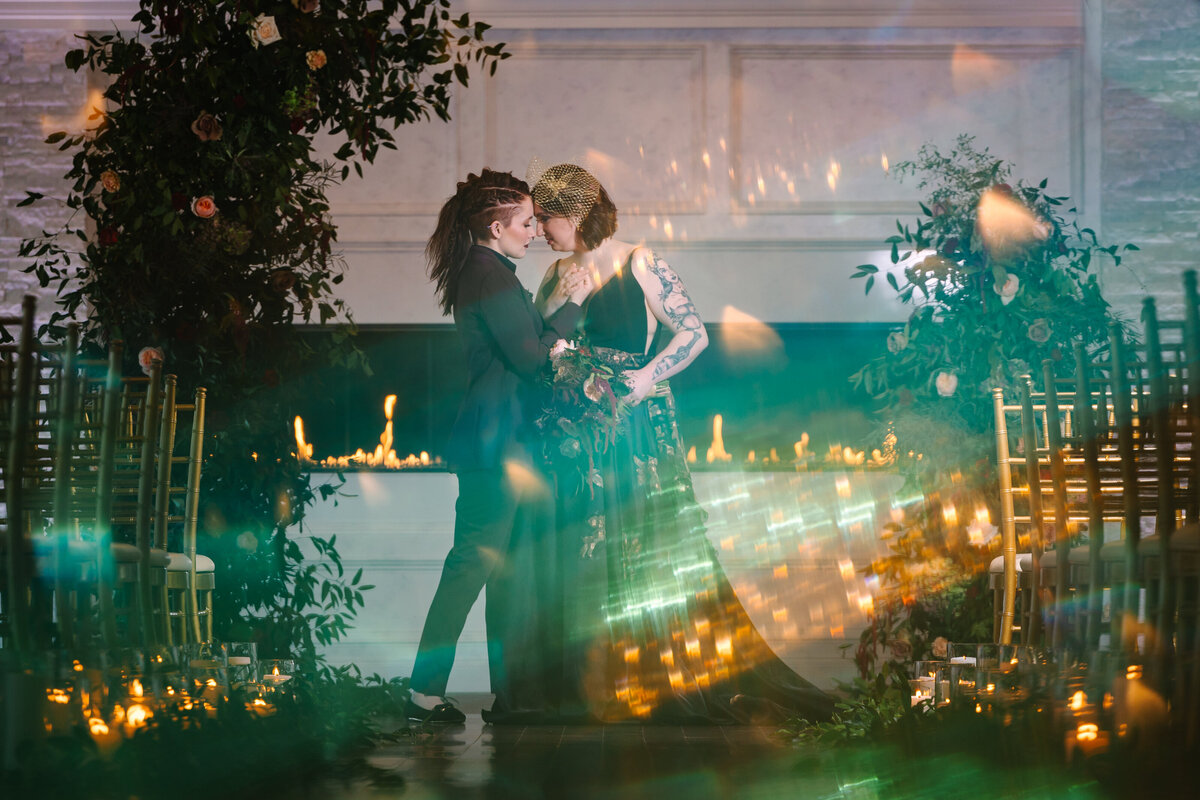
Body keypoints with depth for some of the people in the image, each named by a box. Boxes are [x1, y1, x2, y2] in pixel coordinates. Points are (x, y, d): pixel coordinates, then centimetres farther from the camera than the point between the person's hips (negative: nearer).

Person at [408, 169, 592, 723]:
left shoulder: (482, 273, 18)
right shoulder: (491, 275, -13)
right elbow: (528, 357, -15)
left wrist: (553, 306, 13)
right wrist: (571, 306, -6)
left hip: (502, 438, 11)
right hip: (497, 440, -11)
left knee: (508, 562, 13)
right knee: (477, 558, -10)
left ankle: (510, 686, 18)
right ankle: (425, 691, -8)